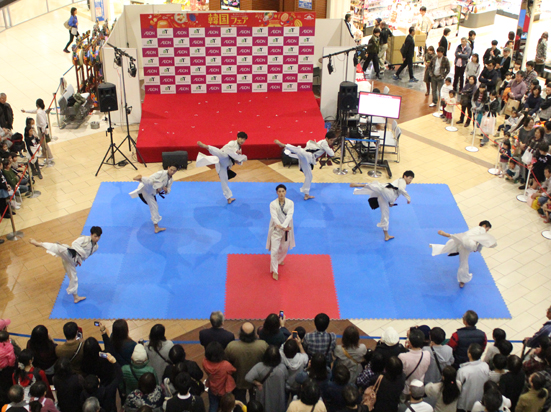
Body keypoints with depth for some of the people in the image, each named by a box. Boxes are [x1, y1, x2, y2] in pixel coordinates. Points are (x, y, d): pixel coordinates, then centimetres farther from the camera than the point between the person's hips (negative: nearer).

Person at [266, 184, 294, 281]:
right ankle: (275, 271, 6)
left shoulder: (290, 203, -8)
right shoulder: (273, 204, -12)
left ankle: (279, 260, 51)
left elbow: (289, 216, -18)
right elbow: (274, 217, -19)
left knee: (284, 249, 19)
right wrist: (282, 227, -30)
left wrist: (283, 226, -32)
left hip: (287, 229, 3)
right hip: (276, 229, -2)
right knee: (274, 250, -7)